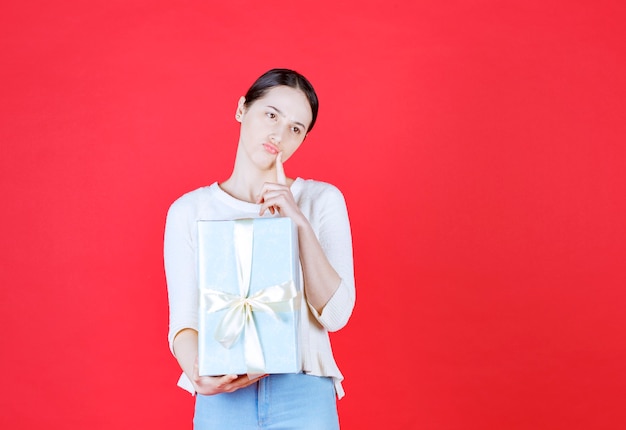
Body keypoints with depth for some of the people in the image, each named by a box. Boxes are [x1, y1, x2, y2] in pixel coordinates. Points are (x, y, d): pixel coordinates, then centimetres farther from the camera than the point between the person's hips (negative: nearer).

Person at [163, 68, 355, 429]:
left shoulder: (322, 200, 0)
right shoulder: (190, 210, 0)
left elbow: (335, 314, -7)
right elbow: (184, 321, -2)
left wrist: (299, 223, -15)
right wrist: (197, 371, -22)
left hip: (305, 396, 0)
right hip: (222, 400, 0)